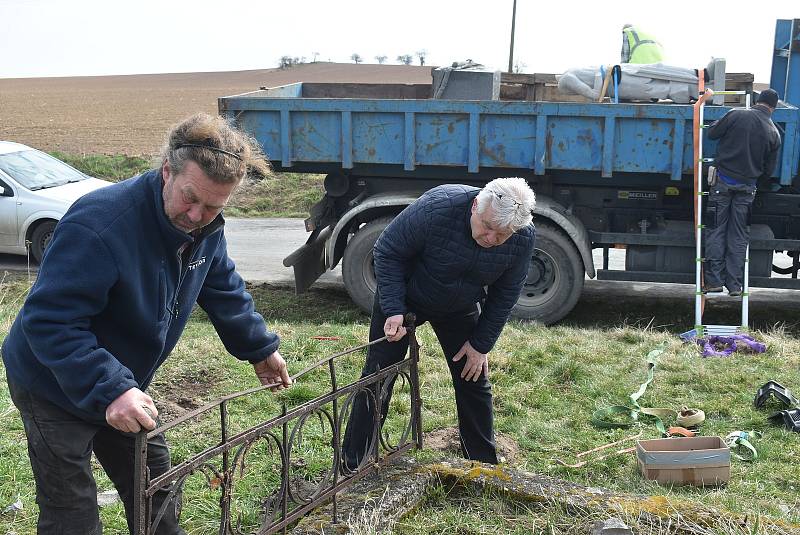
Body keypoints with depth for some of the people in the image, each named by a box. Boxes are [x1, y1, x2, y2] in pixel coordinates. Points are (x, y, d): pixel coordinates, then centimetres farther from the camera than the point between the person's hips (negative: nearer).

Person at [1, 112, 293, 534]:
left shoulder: (205, 226, -9)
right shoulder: (99, 224, -35)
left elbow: (223, 289, 10)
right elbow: (49, 321, -37)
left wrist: (260, 348, 13)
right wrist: (108, 390, -45)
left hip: (125, 388, 7)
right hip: (56, 388, -7)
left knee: (156, 495, 18)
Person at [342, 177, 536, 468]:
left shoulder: (524, 238, -25)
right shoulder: (437, 207, -37)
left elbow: (504, 294, -9)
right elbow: (387, 252, -24)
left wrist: (481, 344, -9)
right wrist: (393, 310, -30)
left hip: (460, 310, 3)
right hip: (403, 299, -3)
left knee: (474, 381, 5)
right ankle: (352, 466, 9)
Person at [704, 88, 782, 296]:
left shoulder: (736, 114, -9)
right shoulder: (774, 133, 0)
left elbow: (712, 133, 1)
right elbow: (768, 170, 6)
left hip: (723, 180, -2)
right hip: (747, 186, 2)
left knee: (716, 231, 5)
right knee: (739, 236, 9)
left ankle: (714, 281, 4)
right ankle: (735, 285, 11)